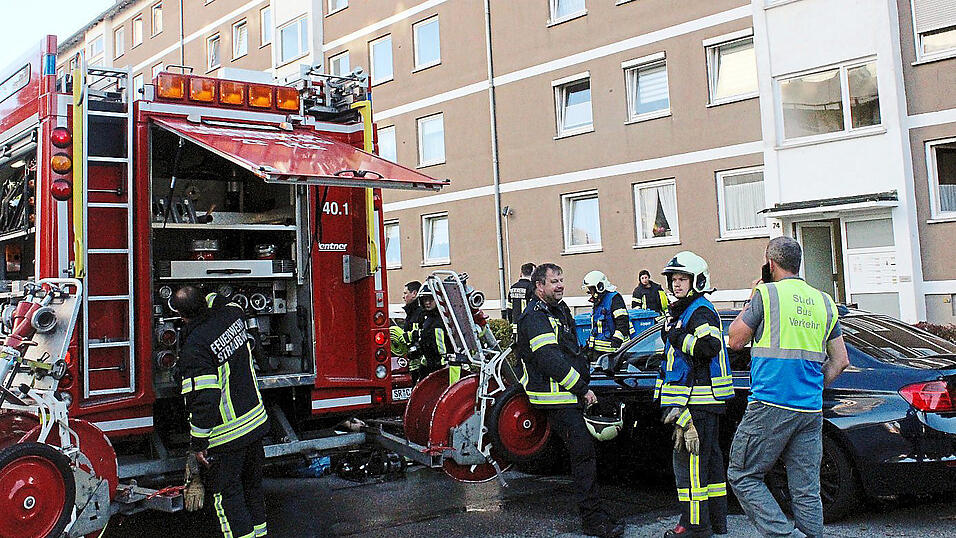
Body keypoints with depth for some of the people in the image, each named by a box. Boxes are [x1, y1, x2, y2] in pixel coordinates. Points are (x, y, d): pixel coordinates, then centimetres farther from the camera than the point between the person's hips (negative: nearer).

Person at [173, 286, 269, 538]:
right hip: (256, 422, 8)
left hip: (226, 436, -8)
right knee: (252, 484, 22)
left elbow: (203, 400, -25)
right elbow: (218, 300, 25)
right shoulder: (232, 314, -4)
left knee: (227, 493, 7)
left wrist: (198, 444, -16)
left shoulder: (195, 348, -24)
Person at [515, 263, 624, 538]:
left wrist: (582, 385, 16)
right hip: (557, 398, -10)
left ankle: (592, 516, 27)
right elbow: (551, 361, -22)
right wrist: (583, 389, -17)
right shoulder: (535, 318, -14)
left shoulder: (560, 310, 19)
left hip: (571, 394, 10)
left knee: (581, 453, 16)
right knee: (583, 452, -13)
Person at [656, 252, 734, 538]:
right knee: (710, 459, 14)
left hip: (698, 399, -11)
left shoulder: (701, 311, -13)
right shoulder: (683, 311, 19)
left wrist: (677, 336, -21)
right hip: (700, 399, 11)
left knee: (689, 459, -8)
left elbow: (709, 346, -28)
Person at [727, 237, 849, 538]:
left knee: (742, 476, 3)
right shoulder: (823, 302, 15)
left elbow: (735, 341, 4)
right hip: (811, 410, 6)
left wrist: (751, 301, 13)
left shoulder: (767, 294, -4)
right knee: (806, 490, 9)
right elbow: (840, 361, 16)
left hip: (770, 405, -6)